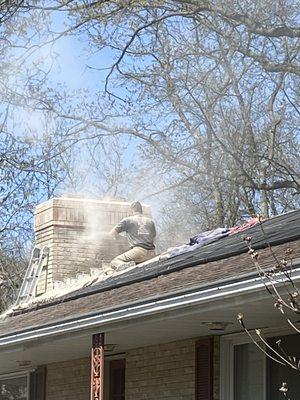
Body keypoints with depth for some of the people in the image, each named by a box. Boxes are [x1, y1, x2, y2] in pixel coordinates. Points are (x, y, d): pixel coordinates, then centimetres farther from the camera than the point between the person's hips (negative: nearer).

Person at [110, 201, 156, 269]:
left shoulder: (127, 220, 9)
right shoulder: (150, 221, 22)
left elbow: (113, 233, 10)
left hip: (138, 251, -5)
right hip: (151, 253, 5)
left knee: (114, 262, 0)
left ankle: (126, 265, -33)